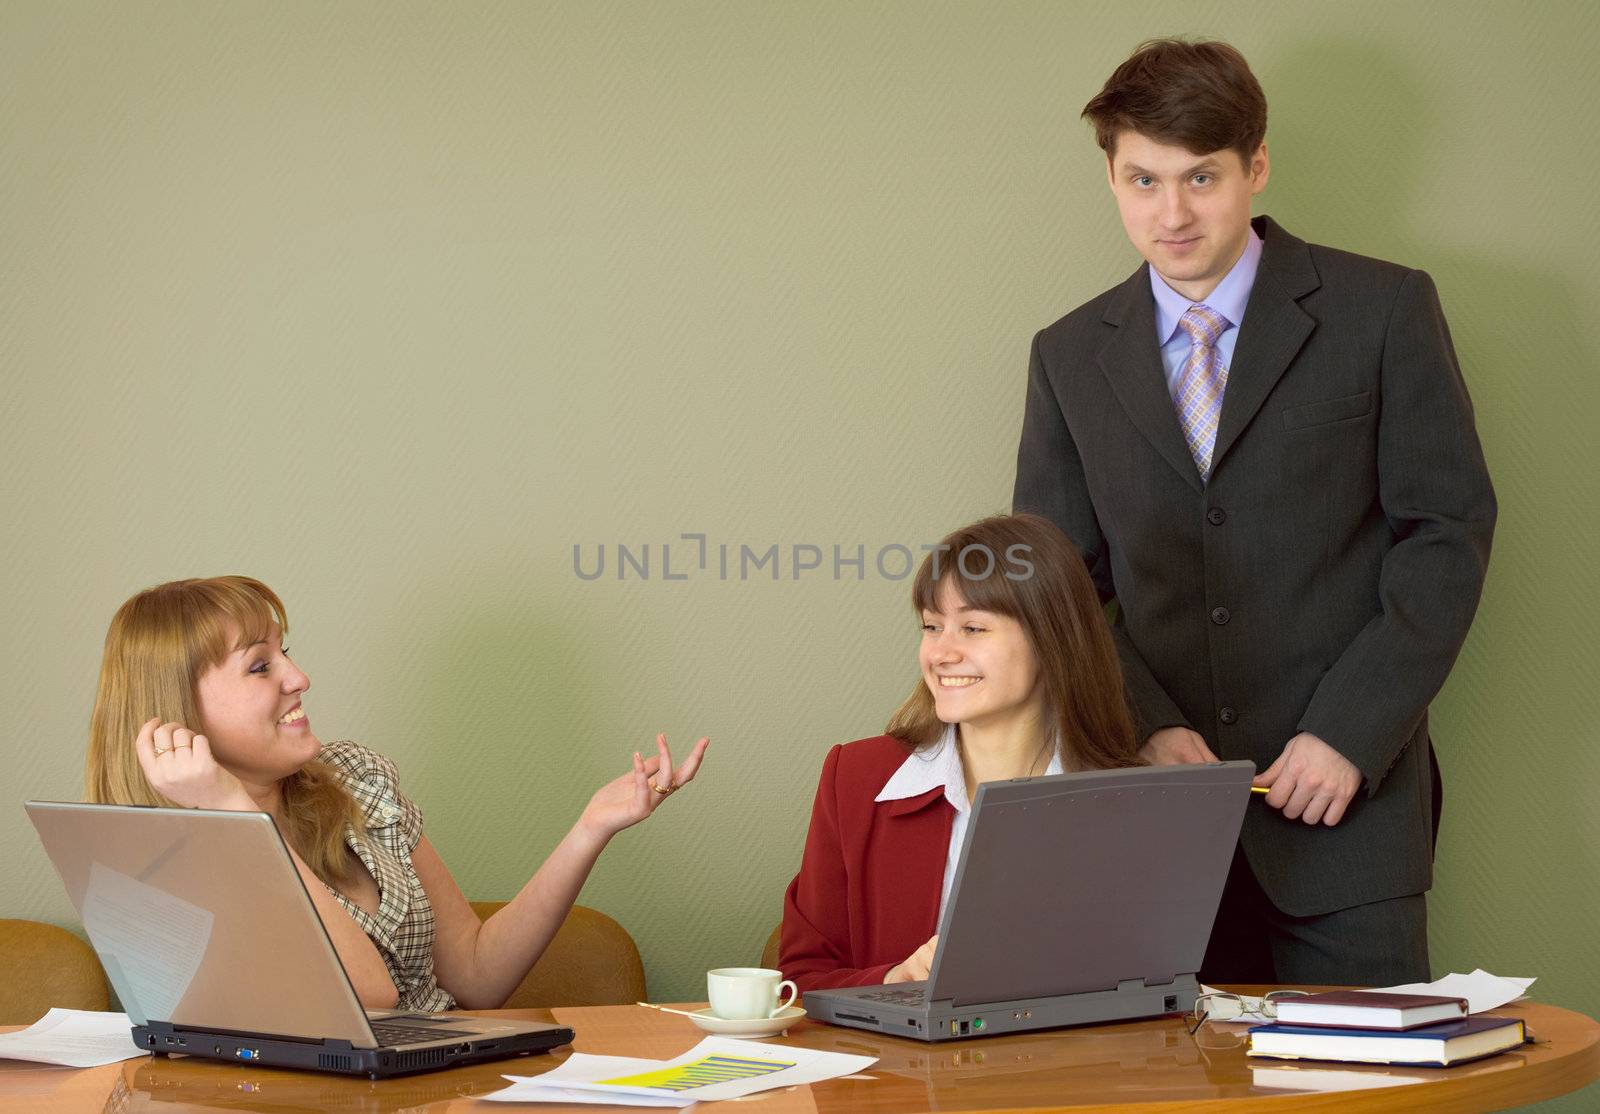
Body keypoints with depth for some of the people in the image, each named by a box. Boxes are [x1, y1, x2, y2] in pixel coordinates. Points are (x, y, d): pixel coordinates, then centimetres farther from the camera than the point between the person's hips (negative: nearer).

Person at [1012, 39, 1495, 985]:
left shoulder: (1382, 312, 1)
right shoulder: (1071, 356, 11)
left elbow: (1449, 532, -2)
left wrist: (1351, 734, -11)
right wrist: (1148, 728, -7)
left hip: (1345, 802, -2)